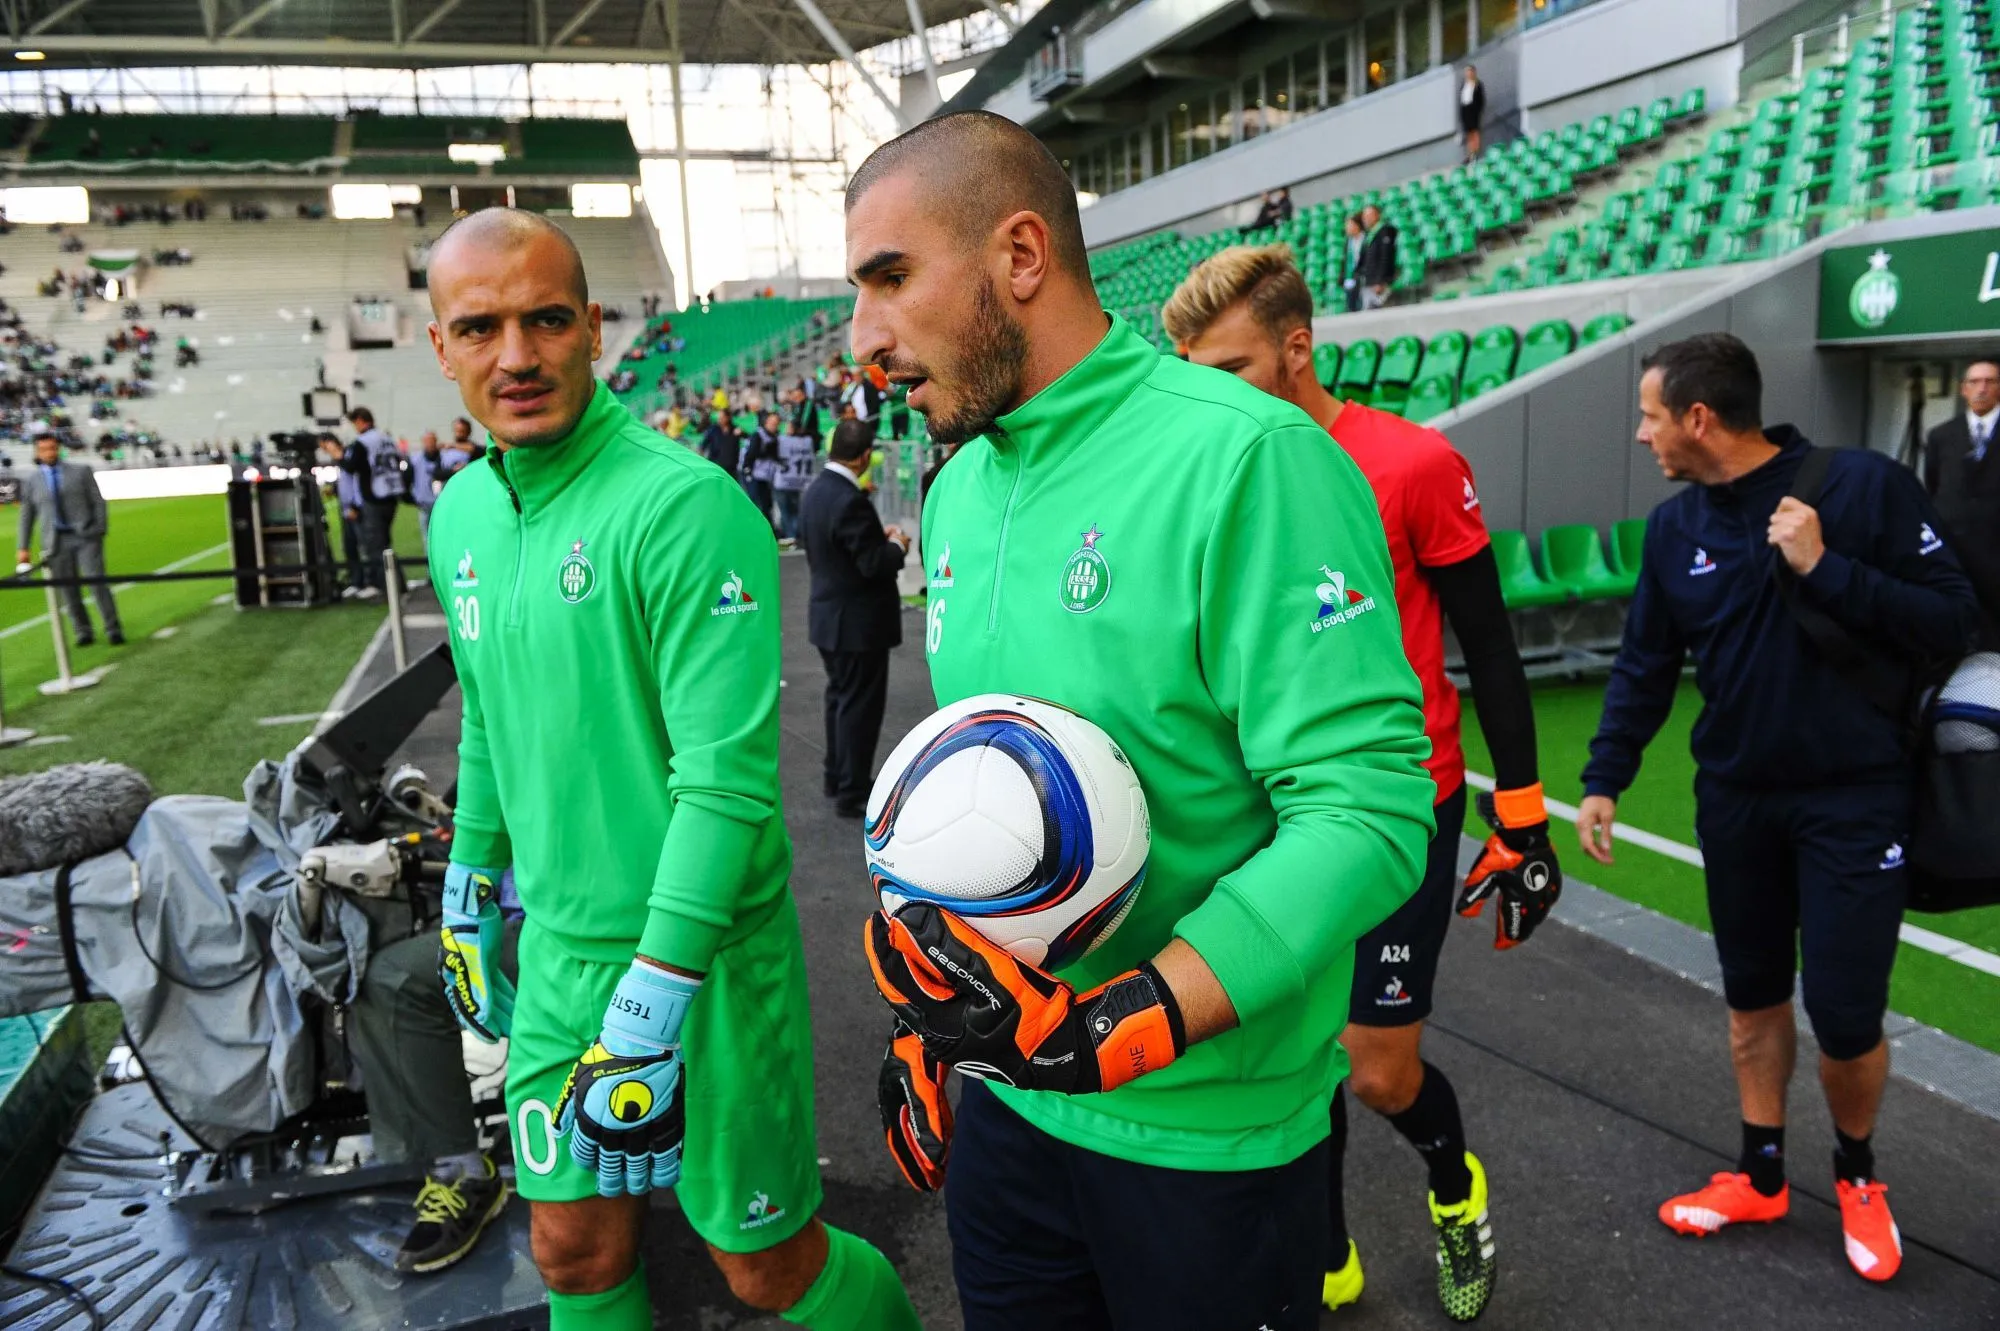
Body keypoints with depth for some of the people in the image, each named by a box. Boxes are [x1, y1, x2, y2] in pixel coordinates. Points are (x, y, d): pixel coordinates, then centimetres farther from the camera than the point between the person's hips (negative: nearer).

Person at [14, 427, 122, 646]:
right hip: (56, 541, 2)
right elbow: (27, 515, 11)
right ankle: (82, 632, 13)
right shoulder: (30, 479, 8)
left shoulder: (81, 471, 5)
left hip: (86, 536, -2)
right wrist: (23, 548, 9)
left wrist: (101, 530, -4)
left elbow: (98, 501, 7)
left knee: (97, 582, -9)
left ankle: (113, 631, -4)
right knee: (68, 589, 2)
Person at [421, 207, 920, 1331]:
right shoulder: (462, 513, 6)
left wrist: (651, 1006, -23)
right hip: (557, 945, 6)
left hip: (704, 948, -6)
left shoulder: (685, 505, -20)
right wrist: (469, 901, 23)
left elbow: (729, 778, -23)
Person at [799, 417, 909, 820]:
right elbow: (874, 565, -25)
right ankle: (851, 793, 9)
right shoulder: (850, 500, -25)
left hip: (829, 615, 9)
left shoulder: (816, 491, 4)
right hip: (858, 621, -9)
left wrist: (879, 536, 9)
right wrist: (897, 545, -6)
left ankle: (837, 775, 32)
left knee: (841, 696, 21)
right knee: (860, 704, 1)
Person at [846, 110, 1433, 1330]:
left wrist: (1106, 1034, -29)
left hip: (1208, 1136, -6)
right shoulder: (957, 491, 4)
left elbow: (1368, 811, -24)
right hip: (1001, 1101, 7)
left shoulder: (1246, 459, -20)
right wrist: (925, 1020, 15)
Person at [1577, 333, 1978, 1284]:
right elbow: (1644, 665, 7)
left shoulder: (1865, 484, -14)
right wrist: (1604, 780, 1)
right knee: (1753, 995, 14)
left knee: (1844, 1015, -1)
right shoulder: (1675, 527, 0)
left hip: (1855, 797, -4)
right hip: (1735, 799, 4)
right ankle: (1761, 1176, 33)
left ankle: (1857, 1172, 29)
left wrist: (1826, 570, -24)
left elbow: (1954, 624, -14)